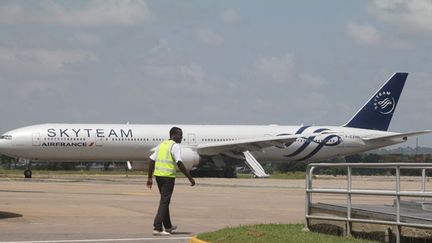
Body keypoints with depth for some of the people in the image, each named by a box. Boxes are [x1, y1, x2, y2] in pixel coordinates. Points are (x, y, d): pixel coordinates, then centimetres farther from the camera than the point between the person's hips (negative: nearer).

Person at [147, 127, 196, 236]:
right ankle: (157, 228, -11)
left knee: (164, 200, 20)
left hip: (158, 174, 8)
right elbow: (179, 163, -17)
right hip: (168, 176, -8)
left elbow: (152, 161, 13)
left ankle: (168, 226, 32)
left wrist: (150, 178, 17)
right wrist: (190, 178, -16)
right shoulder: (175, 146, -8)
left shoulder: (161, 144, 16)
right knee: (164, 201, -6)